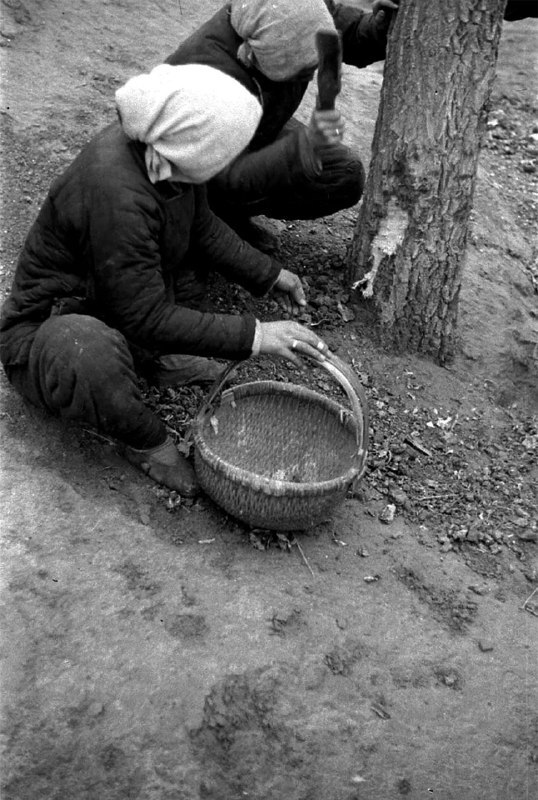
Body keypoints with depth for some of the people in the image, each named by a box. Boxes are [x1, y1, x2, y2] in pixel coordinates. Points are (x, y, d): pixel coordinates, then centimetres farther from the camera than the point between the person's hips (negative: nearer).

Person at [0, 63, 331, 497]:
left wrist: (267, 274, 6)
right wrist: (252, 336, -31)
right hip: (50, 332, -8)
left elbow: (201, 225, 9)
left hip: (127, 309, 9)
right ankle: (147, 441, -12)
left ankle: (172, 353, 3)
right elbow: (147, 319, -32)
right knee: (91, 355, -43)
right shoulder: (115, 194, -37)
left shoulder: (163, 151, -11)